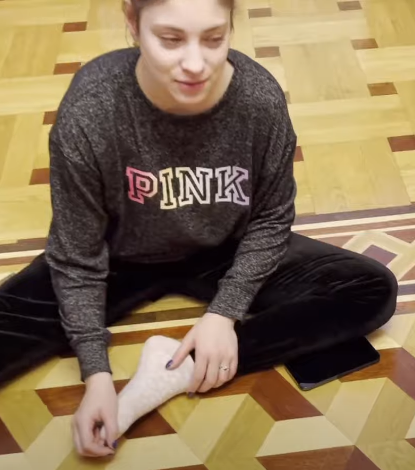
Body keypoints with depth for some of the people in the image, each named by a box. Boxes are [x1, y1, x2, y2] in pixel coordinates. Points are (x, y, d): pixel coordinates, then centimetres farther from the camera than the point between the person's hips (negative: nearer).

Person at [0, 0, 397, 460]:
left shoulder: (261, 98, -24)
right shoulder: (90, 108, -27)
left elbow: (271, 219, -8)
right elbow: (77, 257, -18)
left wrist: (223, 313, -18)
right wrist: (96, 373, -24)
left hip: (224, 255, 2)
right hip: (121, 261, -1)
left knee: (374, 291, -14)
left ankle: (180, 369, -20)